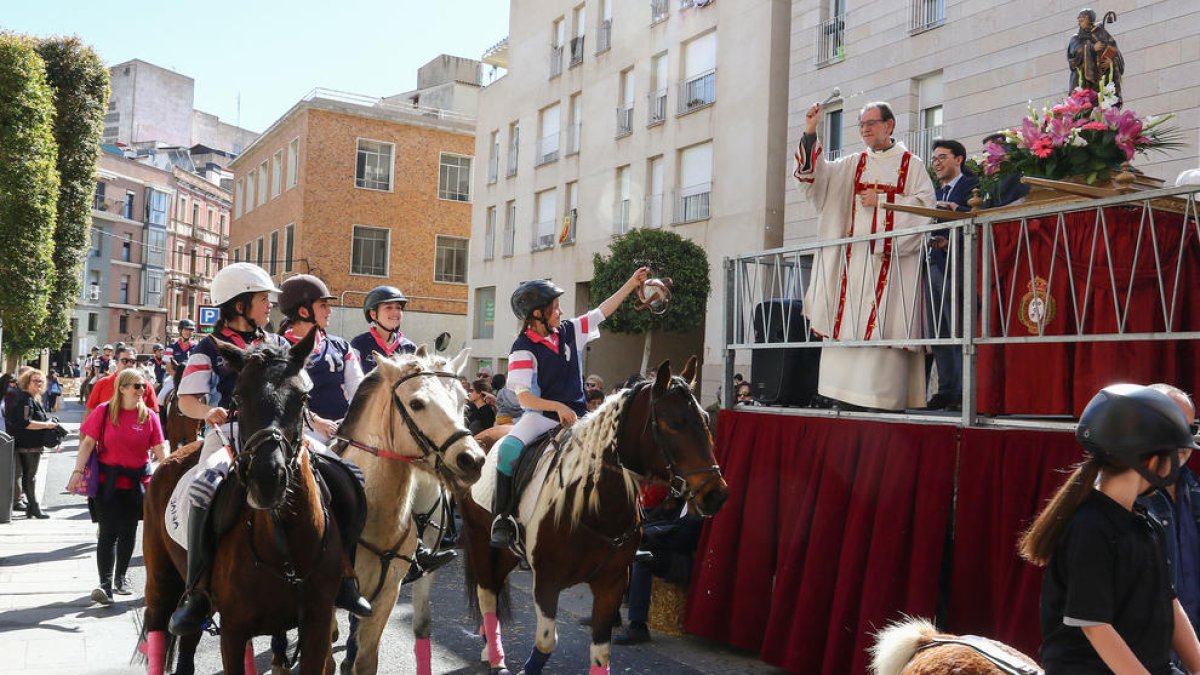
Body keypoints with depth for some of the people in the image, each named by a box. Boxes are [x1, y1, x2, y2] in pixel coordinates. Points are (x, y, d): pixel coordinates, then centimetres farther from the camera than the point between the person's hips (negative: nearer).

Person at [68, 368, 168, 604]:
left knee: (128, 531, 12)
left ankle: (121, 577, 29)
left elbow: (160, 449, 0)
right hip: (108, 481, -2)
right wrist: (77, 471, -13)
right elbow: (88, 443, -4)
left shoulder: (149, 416, 0)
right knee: (108, 532, -7)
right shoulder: (103, 411, -4)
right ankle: (105, 584, -9)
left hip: (137, 482, 2)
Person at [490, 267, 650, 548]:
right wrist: (558, 406, -26)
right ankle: (502, 518, -16)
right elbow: (524, 398, -14)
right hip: (540, 414, -5)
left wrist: (632, 282, 13)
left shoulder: (570, 331, 5)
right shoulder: (524, 348, -9)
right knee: (509, 449, -30)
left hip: (577, 414, 5)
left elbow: (602, 311, 13)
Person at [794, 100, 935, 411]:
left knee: (883, 326, -10)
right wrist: (810, 134, -6)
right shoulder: (852, 164, 18)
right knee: (846, 322, -3)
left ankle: (884, 397, -10)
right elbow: (816, 175, 4)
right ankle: (848, 396, -1)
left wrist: (881, 201, -8)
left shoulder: (911, 165, 9)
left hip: (890, 255, -4)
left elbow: (924, 204, -2)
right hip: (853, 255, 4)